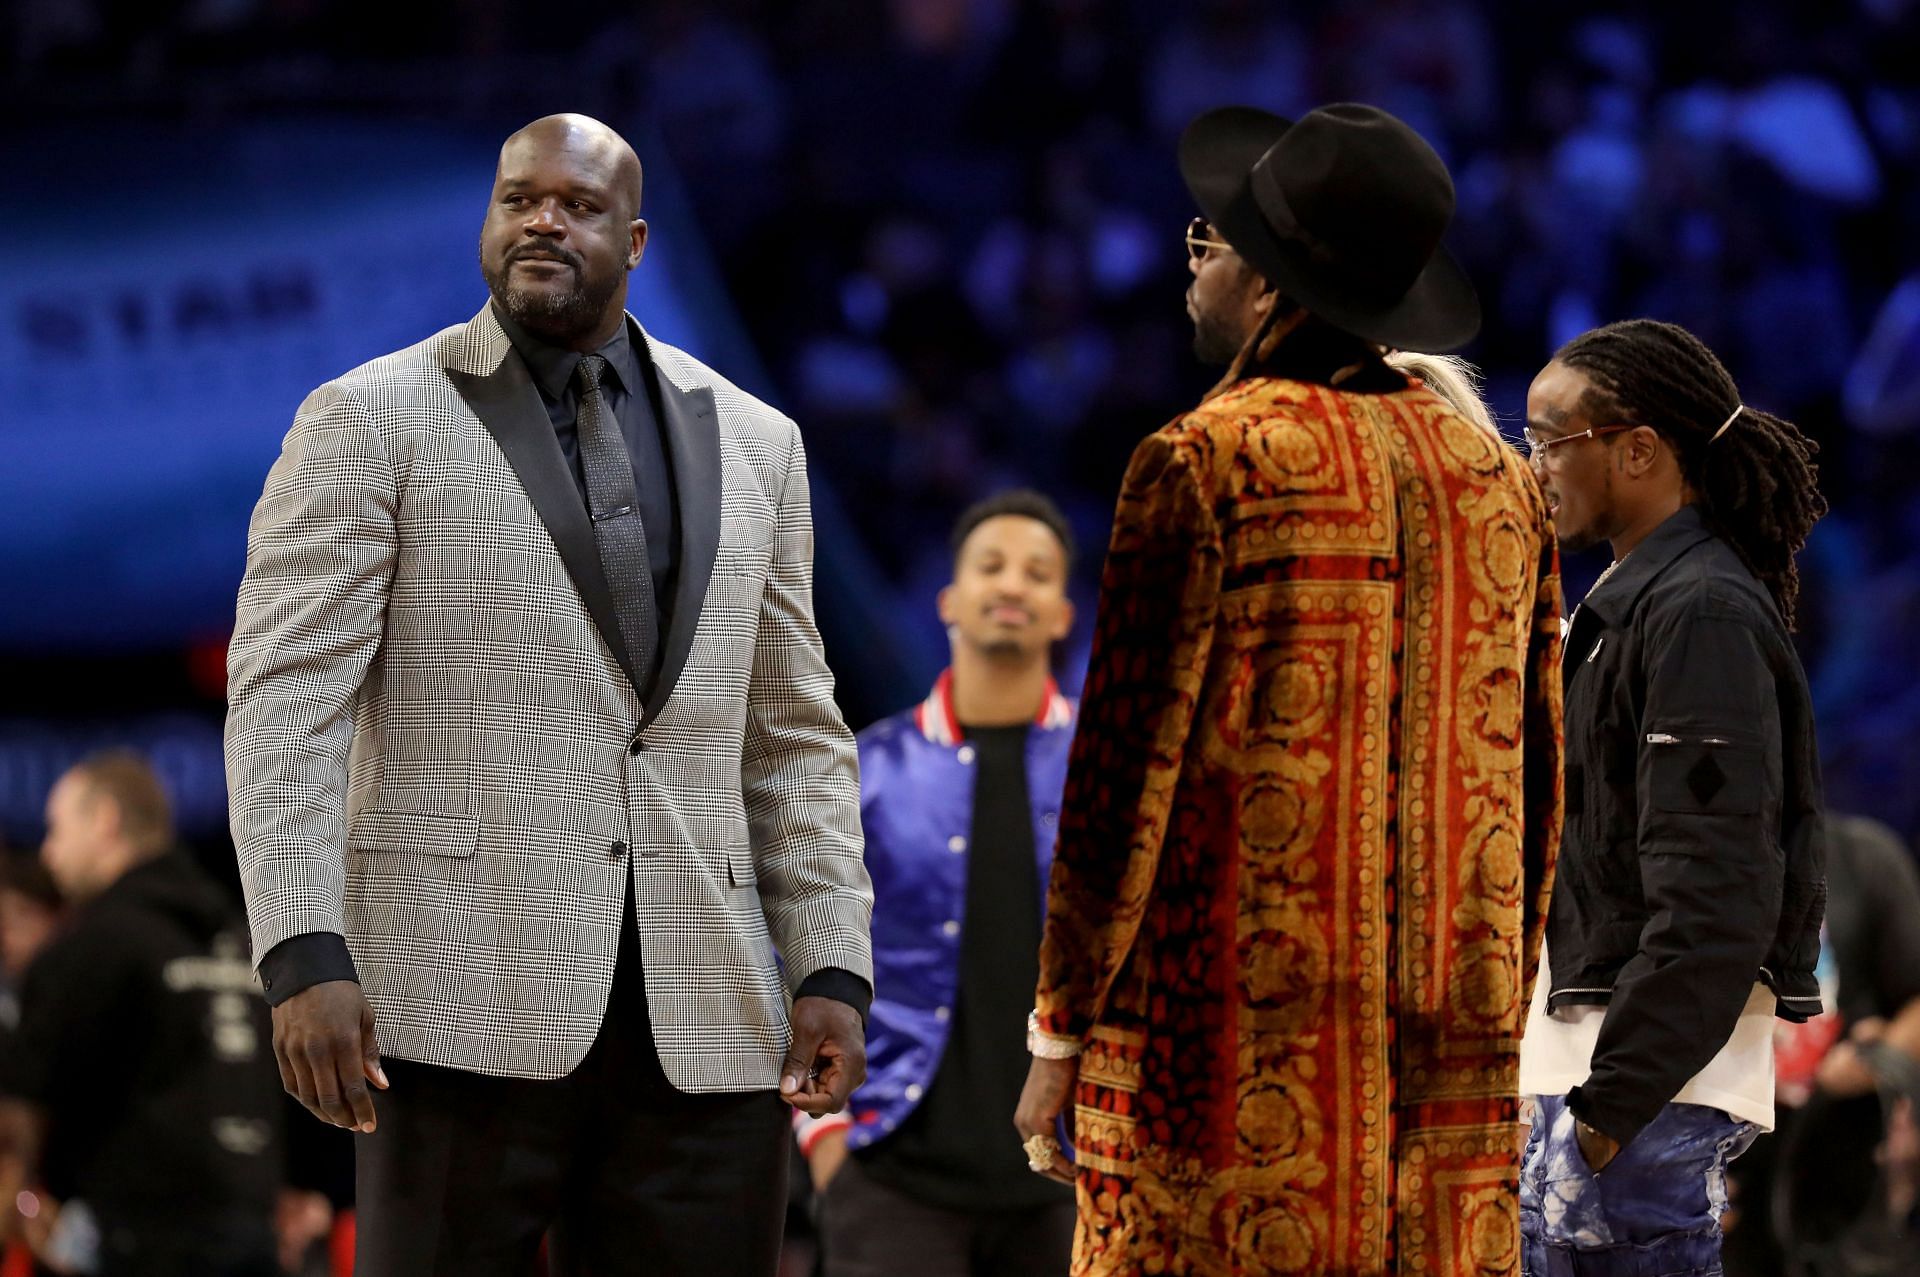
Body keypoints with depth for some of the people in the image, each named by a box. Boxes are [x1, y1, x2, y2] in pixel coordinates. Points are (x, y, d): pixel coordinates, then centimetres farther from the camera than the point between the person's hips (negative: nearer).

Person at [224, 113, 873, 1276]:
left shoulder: (753, 444, 16)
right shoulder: (370, 424, 3)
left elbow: (796, 734, 17)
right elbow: (286, 699, -4)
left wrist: (833, 967, 6)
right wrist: (305, 955, -16)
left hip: (706, 1022, 3)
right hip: (467, 997, -3)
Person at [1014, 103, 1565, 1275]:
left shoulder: (1207, 464, -7)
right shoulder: (1501, 478, 11)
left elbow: (1129, 765, -8)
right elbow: (1538, 789, 15)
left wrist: (1063, 1034, -2)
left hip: (1230, 1056, -6)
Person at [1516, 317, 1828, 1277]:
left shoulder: (1704, 614, -13)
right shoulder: (1631, 602, 18)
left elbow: (1714, 897, -20)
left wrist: (1616, 1098, -22)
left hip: (1659, 1070, -10)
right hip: (1586, 1053, 10)